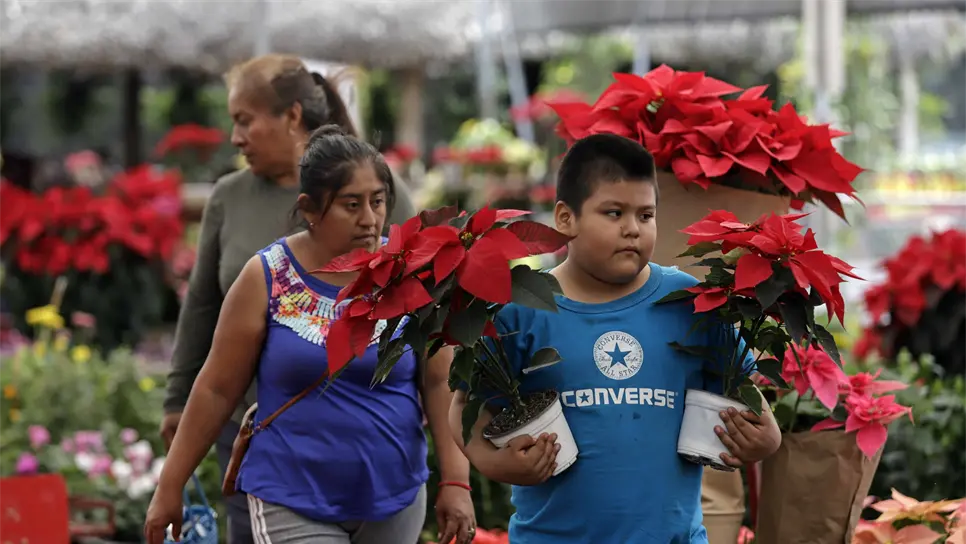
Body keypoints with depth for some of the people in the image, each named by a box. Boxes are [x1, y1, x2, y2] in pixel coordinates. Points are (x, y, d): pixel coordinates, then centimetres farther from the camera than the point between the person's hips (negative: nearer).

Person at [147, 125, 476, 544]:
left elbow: (440, 382, 0)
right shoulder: (266, 279, -6)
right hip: (293, 505, -3)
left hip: (395, 500, 3)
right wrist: (170, 487, 1)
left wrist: (455, 480, -8)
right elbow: (217, 389, -1)